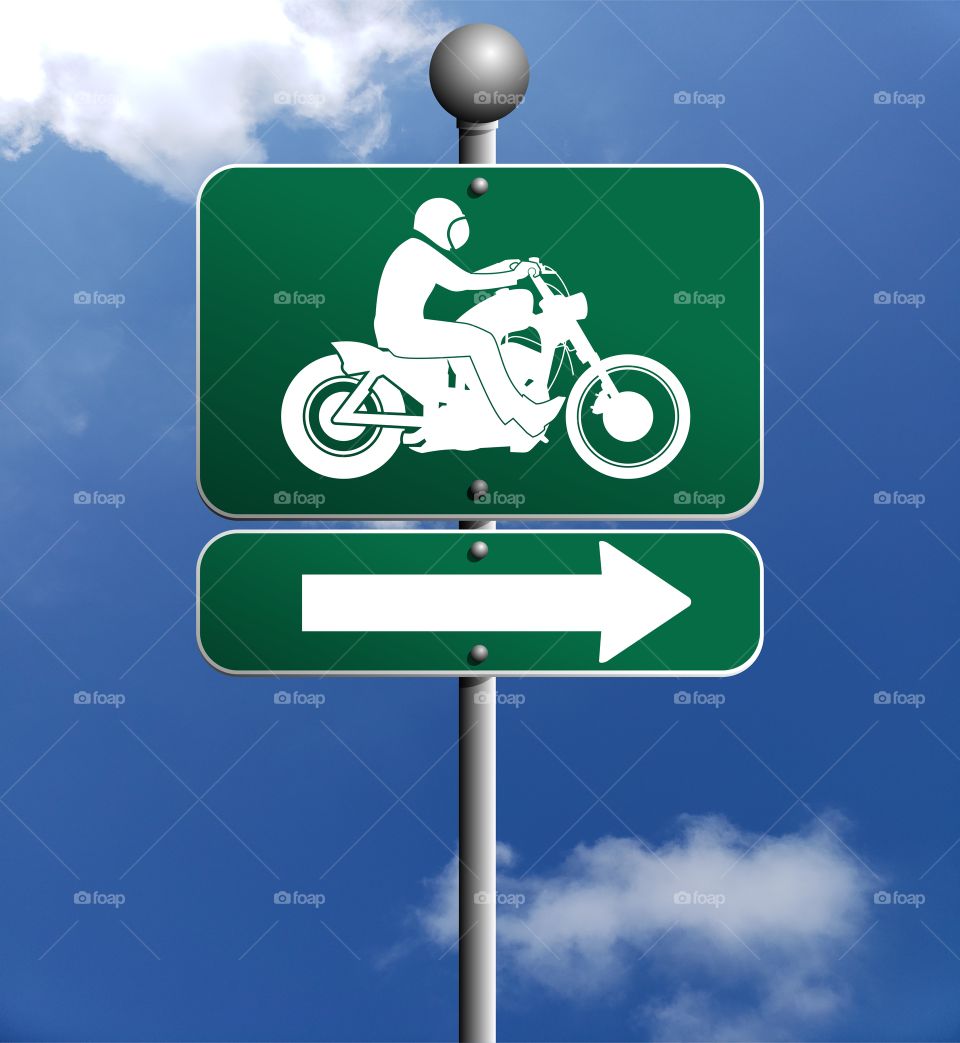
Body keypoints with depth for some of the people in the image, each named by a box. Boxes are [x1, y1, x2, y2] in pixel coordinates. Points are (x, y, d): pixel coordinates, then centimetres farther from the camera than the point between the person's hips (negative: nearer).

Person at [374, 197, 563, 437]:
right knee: (482, 341, -13)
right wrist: (513, 276, -10)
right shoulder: (422, 252, -13)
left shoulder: (415, 251, 19)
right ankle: (522, 414, -9)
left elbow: (458, 282, 22)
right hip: (406, 332, -11)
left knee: (476, 338, 20)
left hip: (398, 330, 11)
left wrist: (499, 268, 20)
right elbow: (466, 282, -17)